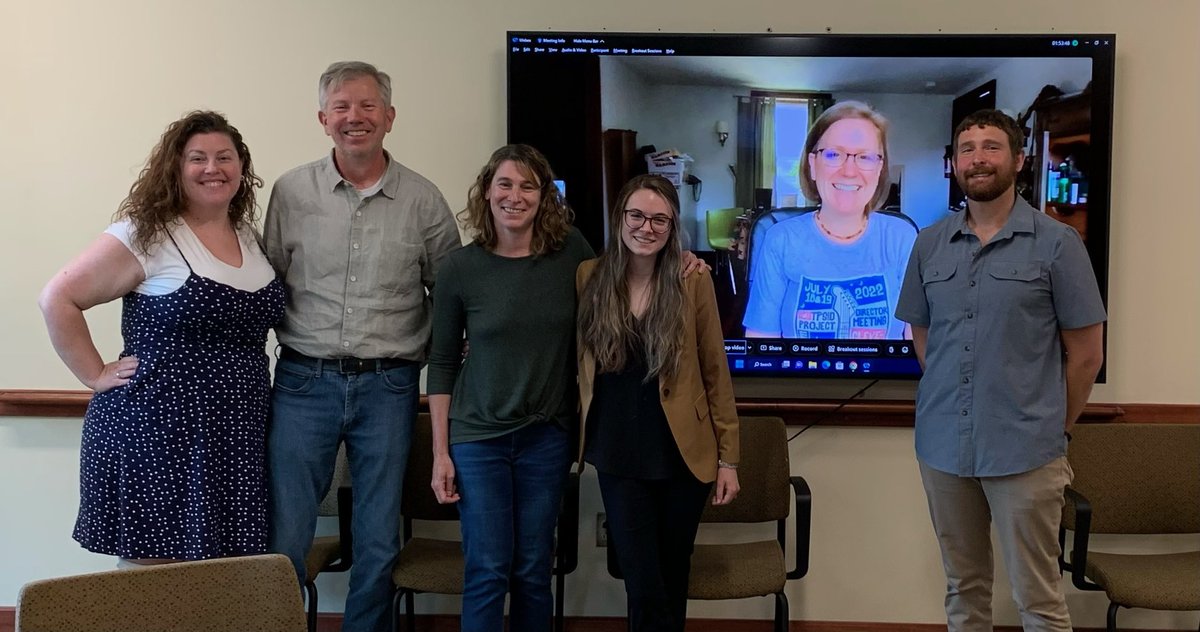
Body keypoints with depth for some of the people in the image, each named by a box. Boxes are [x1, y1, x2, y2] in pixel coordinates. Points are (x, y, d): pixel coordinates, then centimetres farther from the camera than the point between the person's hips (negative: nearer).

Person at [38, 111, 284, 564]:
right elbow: (58, 300, -7)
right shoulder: (146, 234, -7)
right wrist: (96, 375, -9)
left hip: (235, 439, 6)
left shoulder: (249, 235, 11)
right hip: (155, 431, -5)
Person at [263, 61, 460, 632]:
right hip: (304, 381, 0)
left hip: (387, 388, 0)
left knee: (378, 545, 9)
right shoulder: (291, 192, 3)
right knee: (282, 540, 2)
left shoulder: (423, 200, 2)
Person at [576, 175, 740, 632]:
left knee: (673, 575, 14)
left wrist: (728, 457, -2)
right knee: (644, 587, 1)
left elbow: (715, 372, -3)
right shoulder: (589, 277, -2)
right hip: (618, 455, 0)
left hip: (684, 453, 0)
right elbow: (577, 365, 8)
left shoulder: (693, 281, -6)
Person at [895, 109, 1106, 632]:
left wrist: (1053, 429, 4)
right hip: (942, 445, 4)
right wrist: (948, 402, 8)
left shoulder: (1057, 244, -5)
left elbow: (1085, 354, -1)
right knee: (963, 588, 15)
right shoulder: (930, 244, 6)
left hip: (1025, 450, -3)